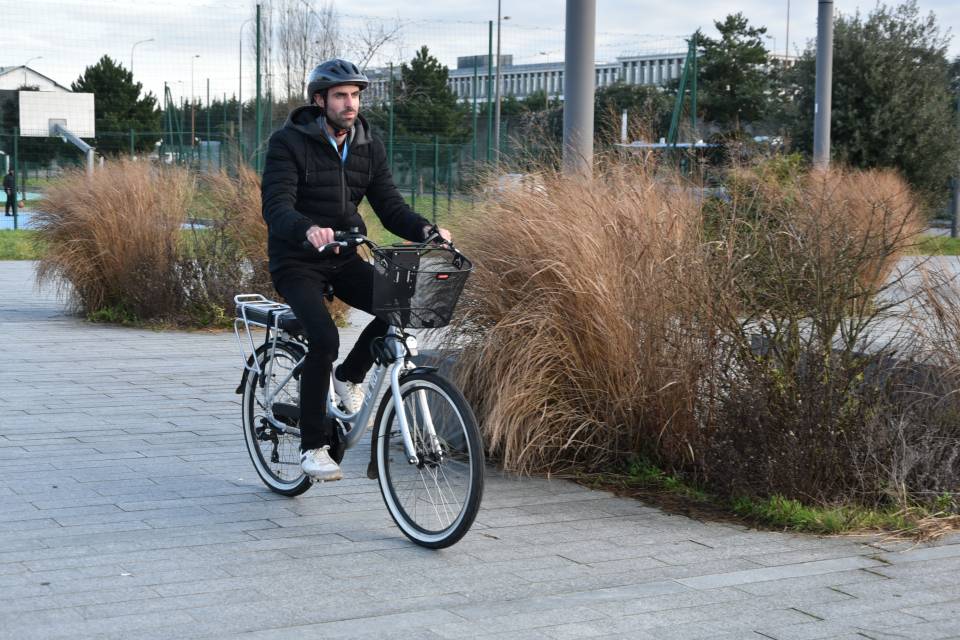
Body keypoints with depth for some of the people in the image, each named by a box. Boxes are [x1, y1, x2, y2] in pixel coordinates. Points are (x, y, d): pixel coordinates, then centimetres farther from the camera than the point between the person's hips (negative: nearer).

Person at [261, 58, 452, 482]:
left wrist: (424, 229, -21)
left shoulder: (368, 148, 4)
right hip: (296, 263, -5)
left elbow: (389, 206, 0)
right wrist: (309, 229, -46)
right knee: (324, 338, -28)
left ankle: (349, 377, 6)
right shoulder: (288, 143, -13)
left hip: (344, 259, 5)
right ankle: (314, 446, -12)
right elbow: (275, 207, -24)